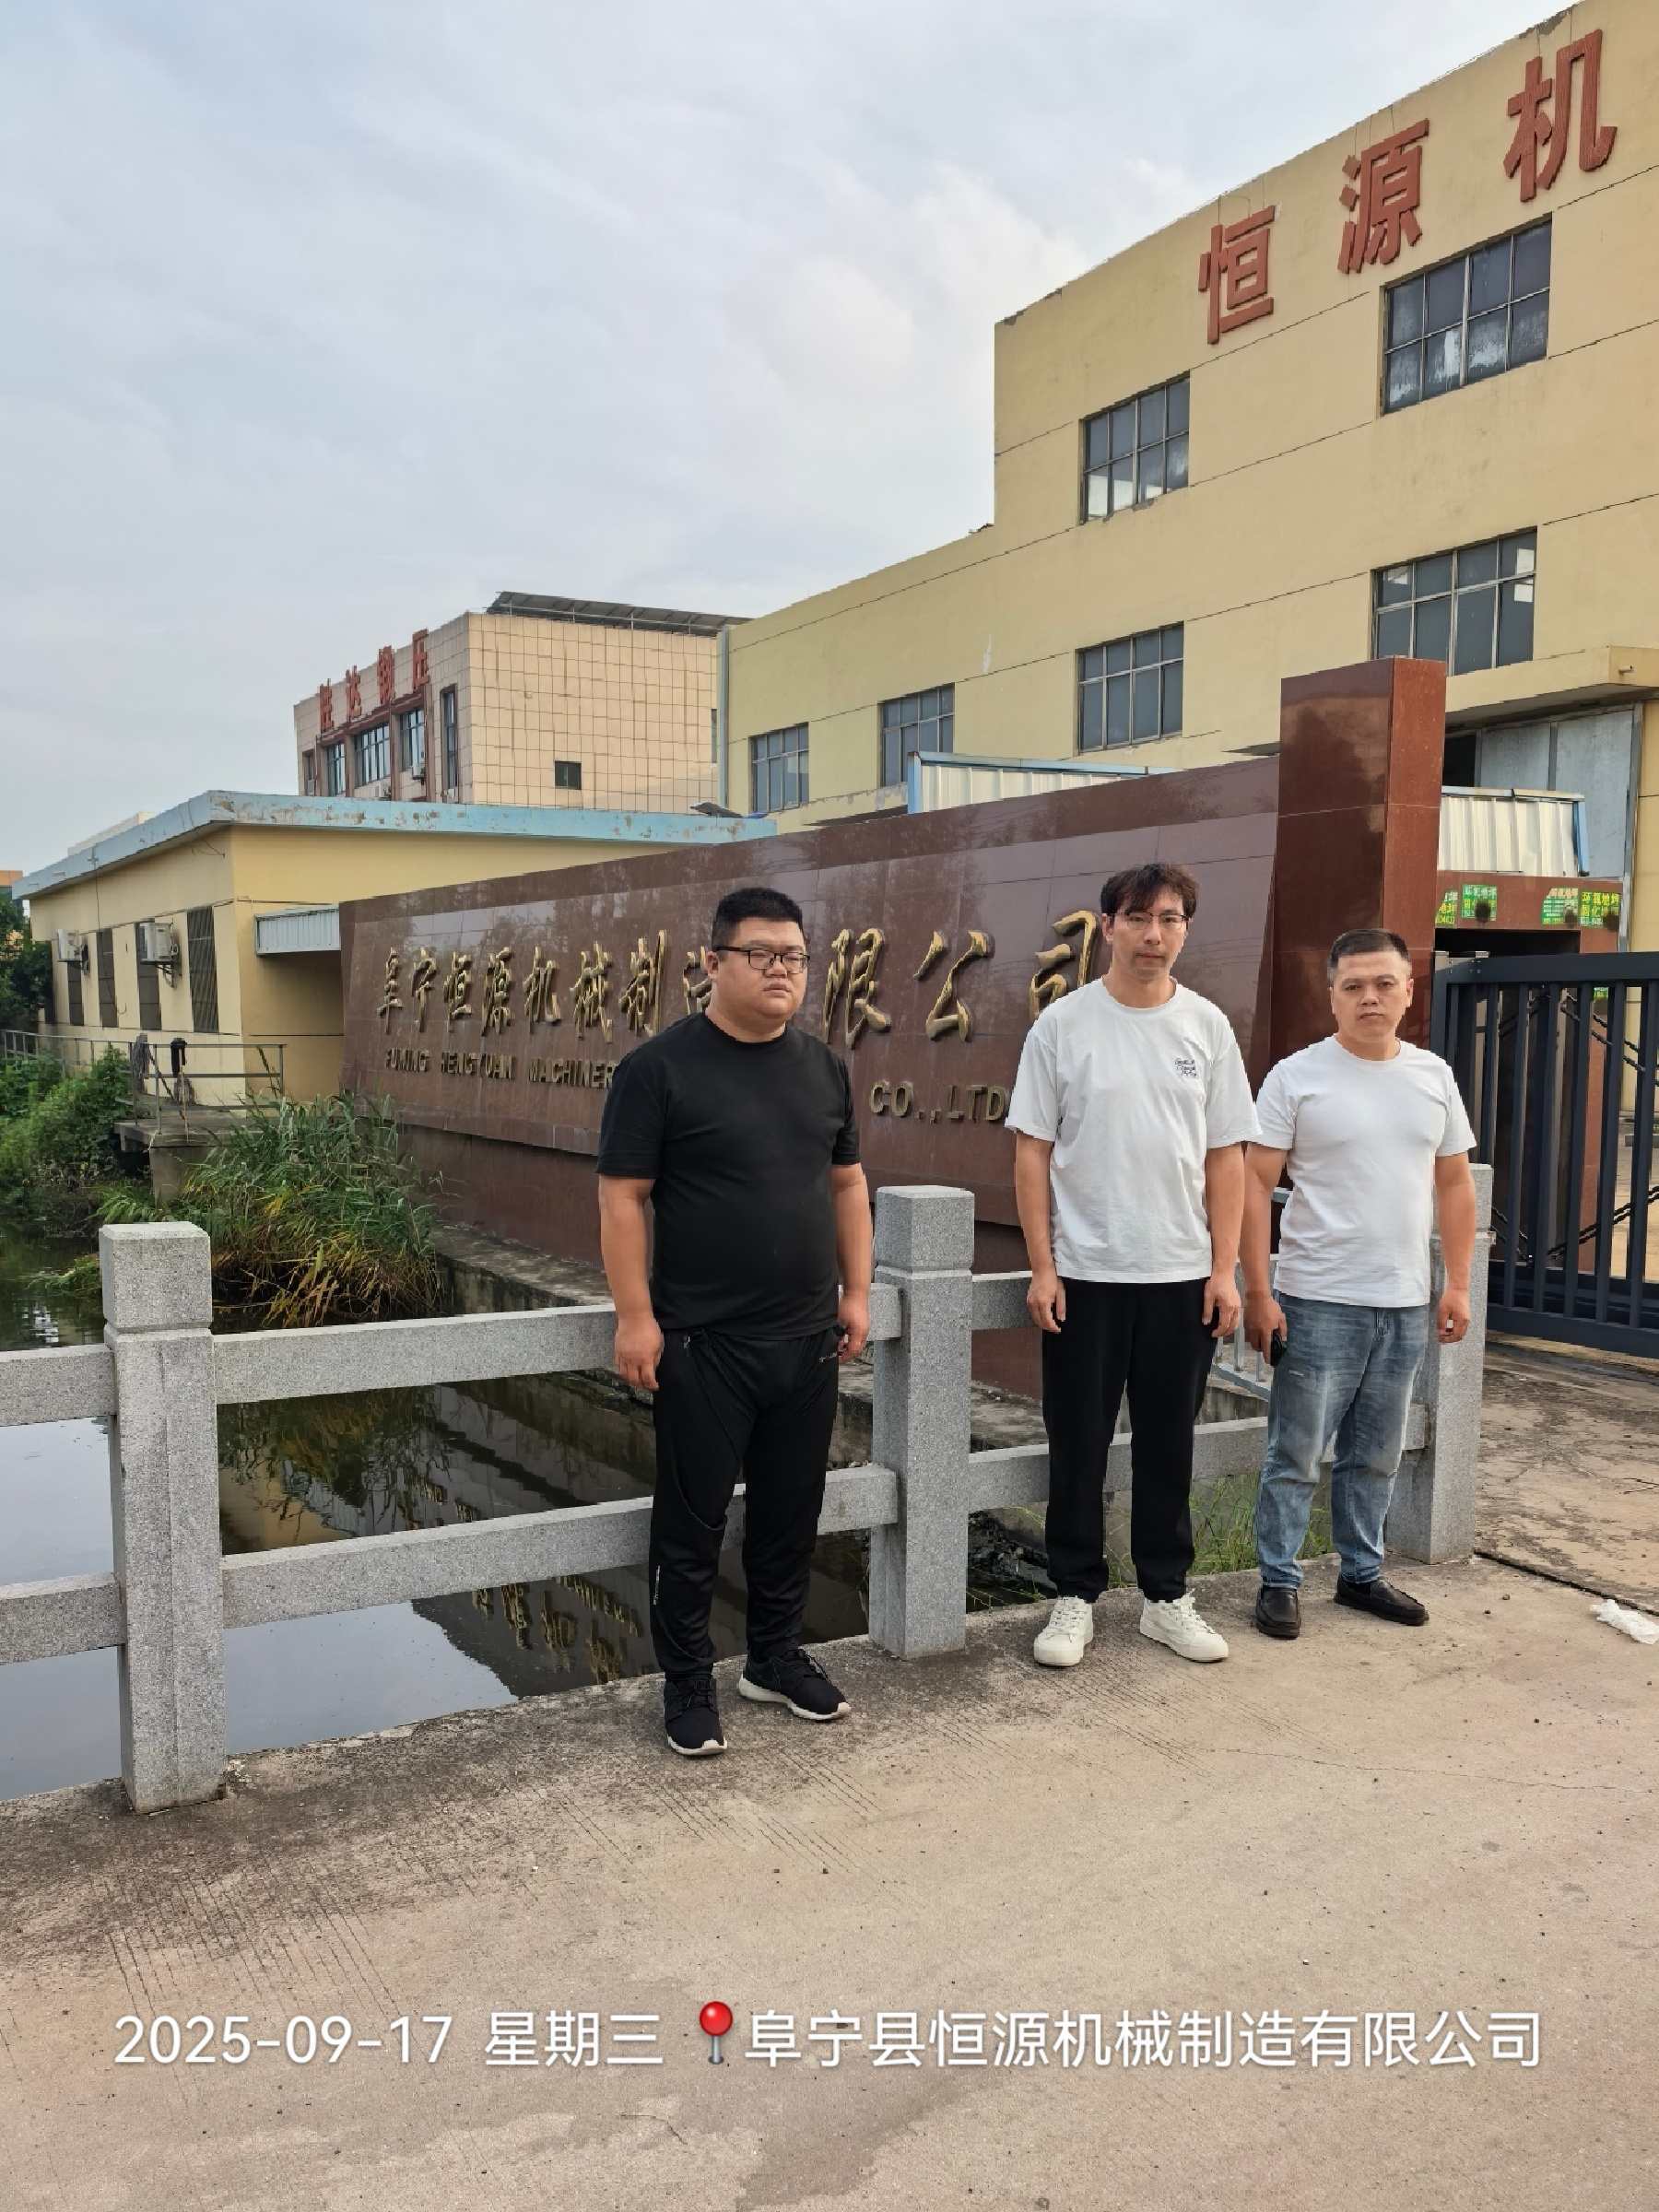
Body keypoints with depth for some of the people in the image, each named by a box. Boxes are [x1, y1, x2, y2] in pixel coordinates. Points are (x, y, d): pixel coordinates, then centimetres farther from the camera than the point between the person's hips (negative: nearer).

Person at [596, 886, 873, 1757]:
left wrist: (856, 1291, 10)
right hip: (703, 1345, -5)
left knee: (791, 1510, 15)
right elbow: (622, 1198, -10)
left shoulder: (822, 1066, 8)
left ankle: (776, 1657, 33)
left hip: (808, 1339, 5)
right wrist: (635, 1316, -13)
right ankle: (687, 1683, 22)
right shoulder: (660, 1067, -9)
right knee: (694, 1520, 6)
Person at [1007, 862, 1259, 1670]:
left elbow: (1226, 1155, 5)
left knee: (1168, 1445, 12)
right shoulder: (1062, 1024, -3)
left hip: (1181, 1276, 2)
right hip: (1084, 1273, -2)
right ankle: (1075, 1597, 20)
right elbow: (1032, 1150, -2)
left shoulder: (1206, 1025, 4)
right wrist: (1041, 1266, -7)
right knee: (1077, 1445, 7)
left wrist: (1224, 1268, 0)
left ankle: (1166, 1596, 26)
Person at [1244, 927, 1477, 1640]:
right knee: (1295, 1456, 2)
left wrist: (1458, 1284, 8)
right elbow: (1255, 1186, -9)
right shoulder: (1296, 1077, -7)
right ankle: (1279, 1581, 15)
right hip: (1318, 1302, -4)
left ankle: (1361, 1573, 31)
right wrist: (1257, 1293, -13)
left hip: (1404, 1305, 5)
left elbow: (1453, 1184, 13)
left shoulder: (1434, 1077, 7)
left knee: (1375, 1457, 16)